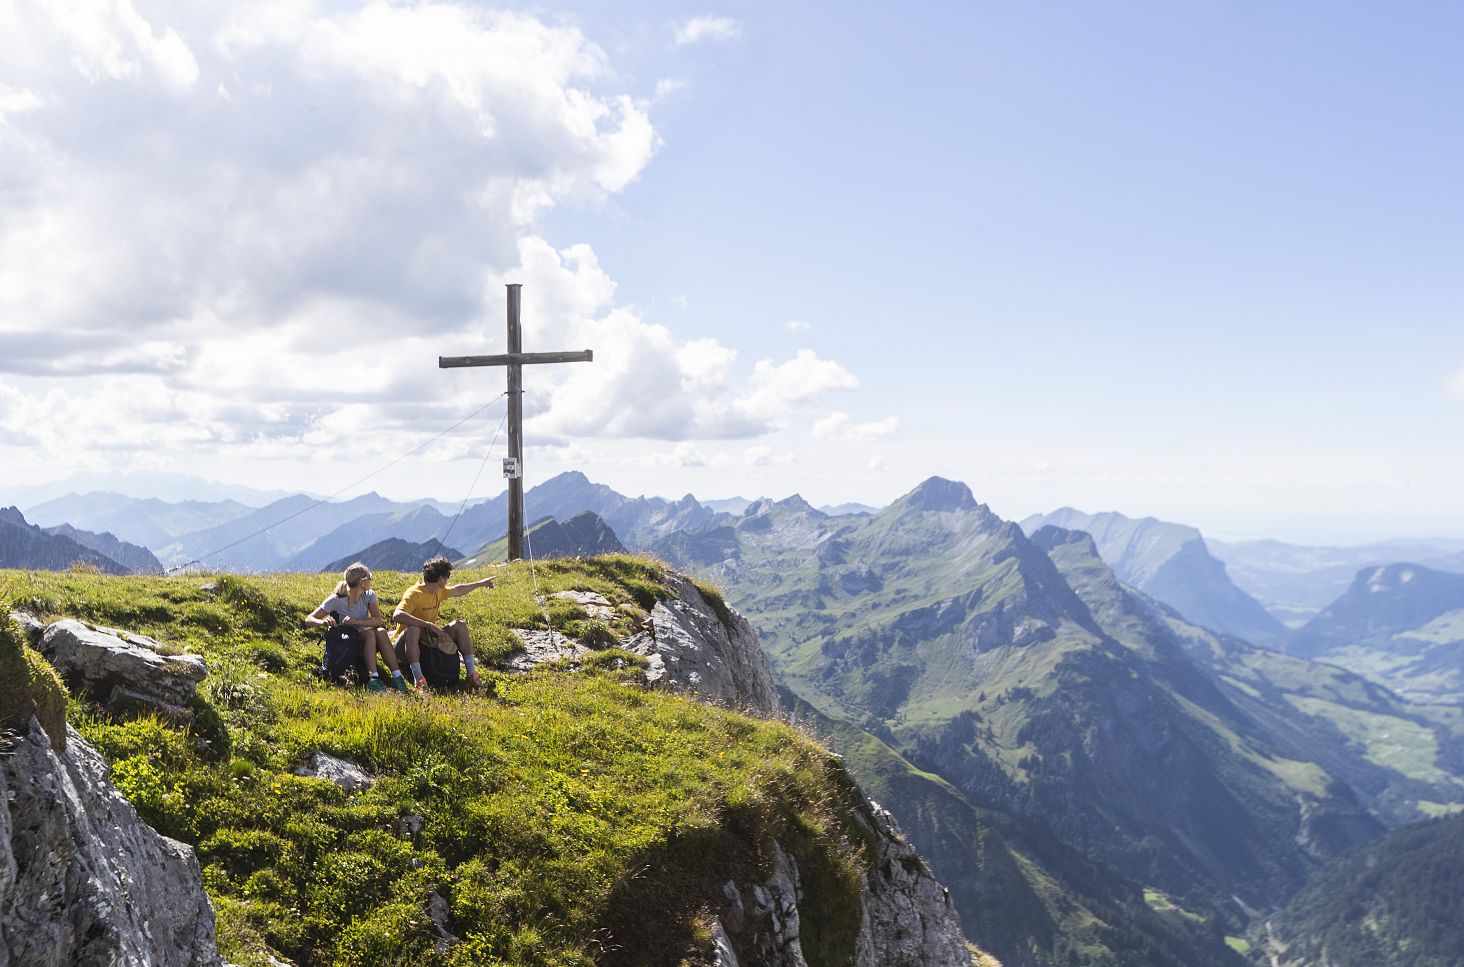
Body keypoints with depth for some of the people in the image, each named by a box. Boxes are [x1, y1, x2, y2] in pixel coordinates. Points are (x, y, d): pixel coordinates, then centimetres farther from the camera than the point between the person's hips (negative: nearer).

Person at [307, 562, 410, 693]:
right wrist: (323, 622, -36)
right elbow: (309, 619, -14)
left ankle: (397, 676, -35)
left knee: (381, 631, -27)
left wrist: (357, 621, -31)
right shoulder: (336, 600, -11)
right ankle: (373, 679, -42)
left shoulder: (369, 595, 0)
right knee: (369, 633, -31)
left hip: (363, 643, 4)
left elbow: (378, 620, -13)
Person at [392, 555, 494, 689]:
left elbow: (457, 590, 25)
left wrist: (480, 583, 33)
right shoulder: (414, 594, -23)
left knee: (460, 626, -6)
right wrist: (428, 625, -46)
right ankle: (419, 678, -44)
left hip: (429, 640, 8)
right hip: (405, 642, -8)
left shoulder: (439, 592, 3)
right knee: (413, 629, -40)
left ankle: (471, 673, -13)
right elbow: (397, 615, -40)